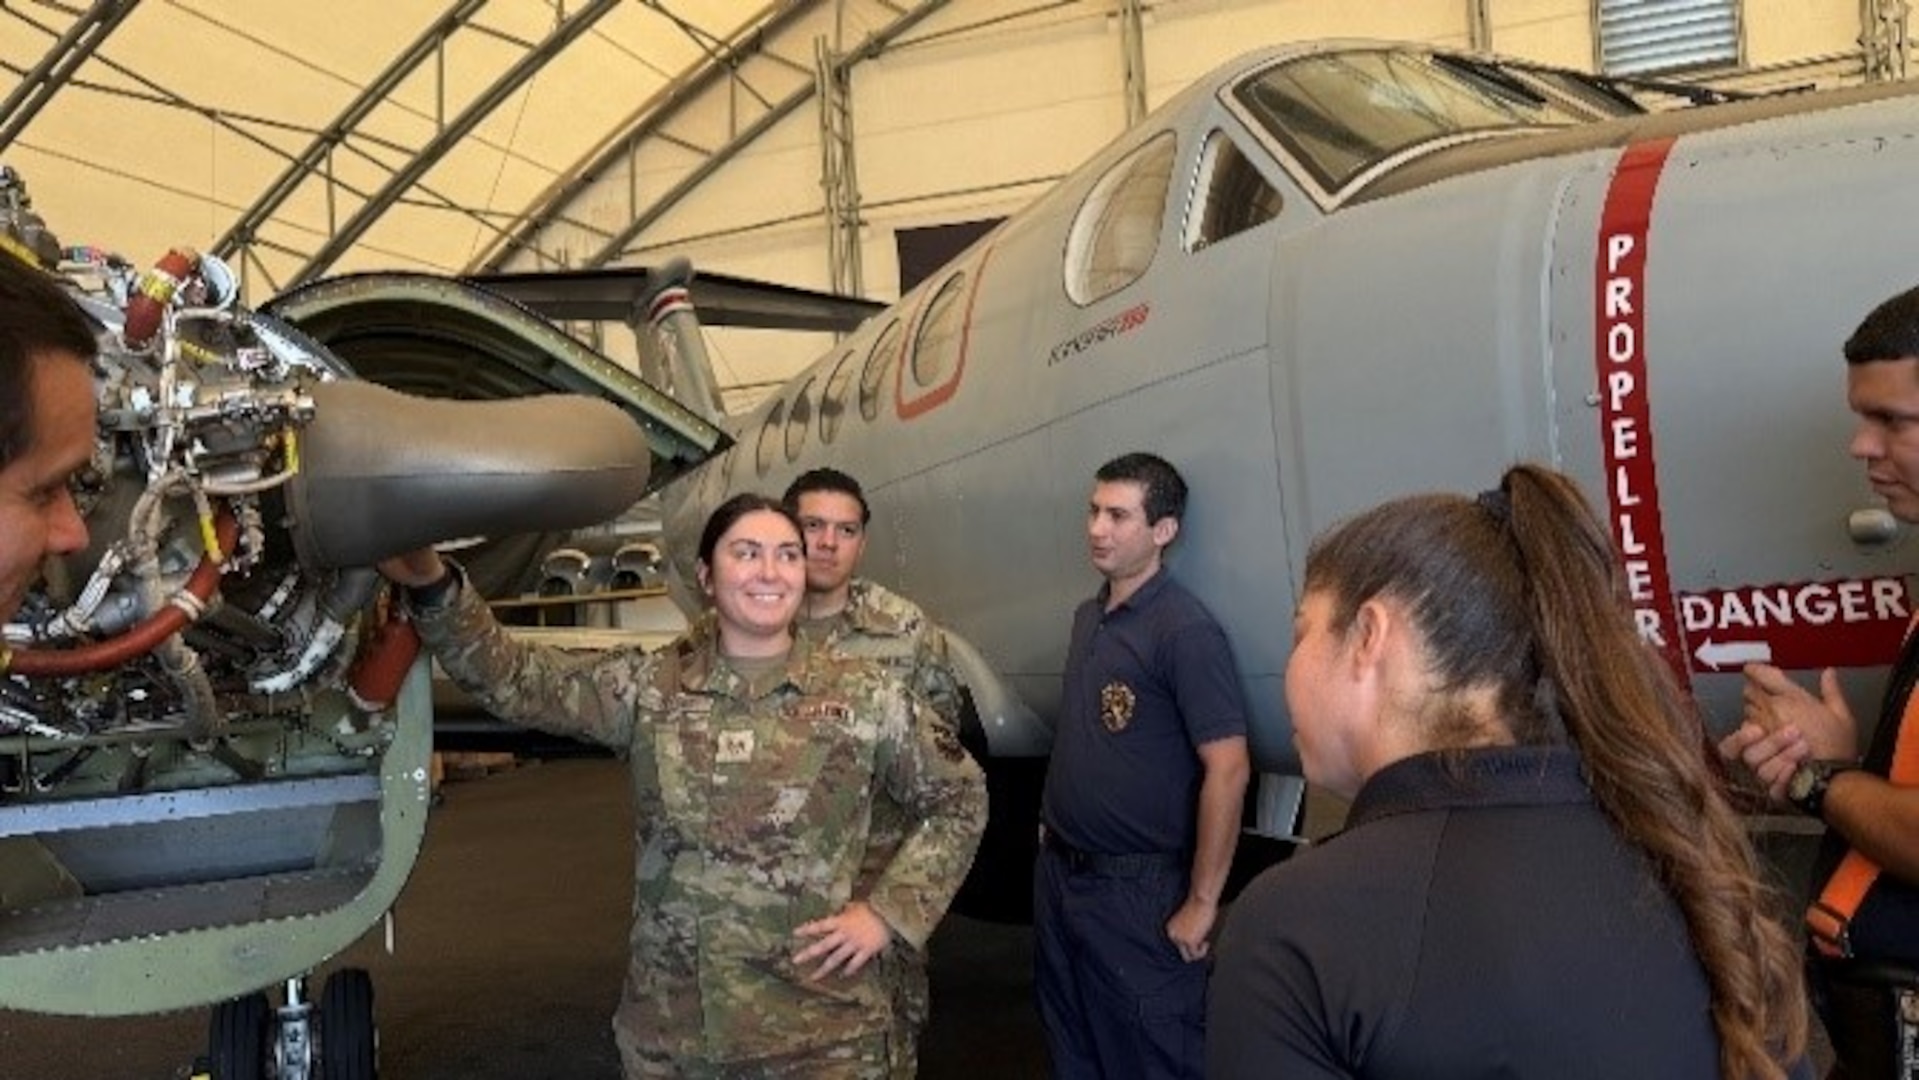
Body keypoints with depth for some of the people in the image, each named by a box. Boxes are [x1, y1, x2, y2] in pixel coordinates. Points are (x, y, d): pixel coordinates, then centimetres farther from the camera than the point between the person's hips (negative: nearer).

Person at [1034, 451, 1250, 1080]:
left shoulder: (1185, 631, -18)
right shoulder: (1088, 618, 8)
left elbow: (1228, 771, -22)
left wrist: (1201, 903, -21)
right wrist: (1051, 822, 13)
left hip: (1138, 893, -8)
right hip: (1057, 875, 8)